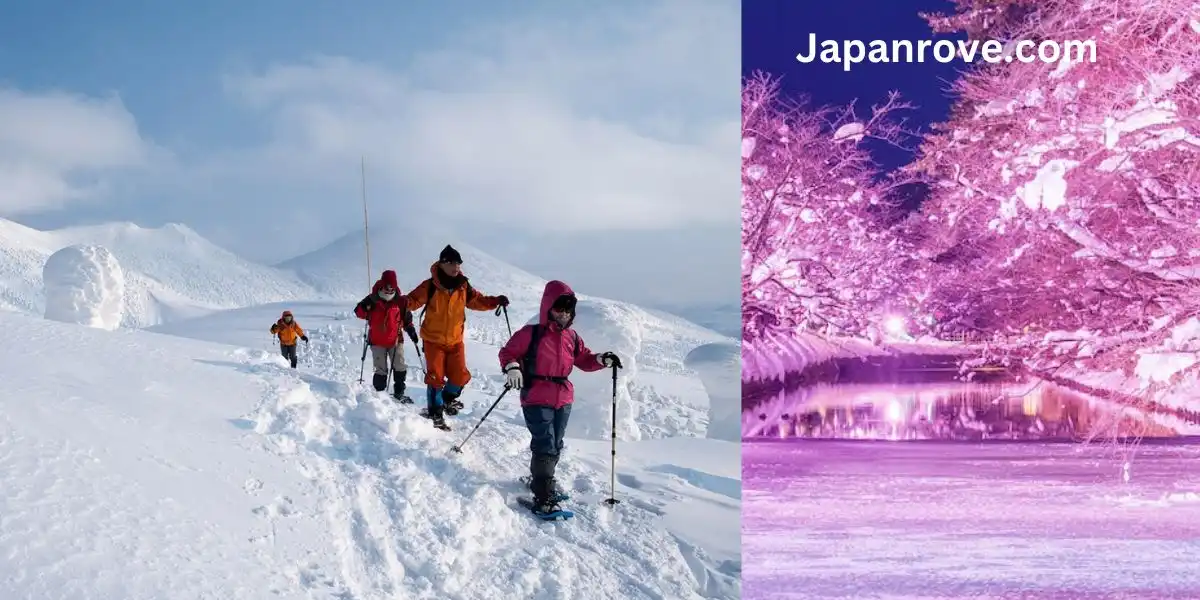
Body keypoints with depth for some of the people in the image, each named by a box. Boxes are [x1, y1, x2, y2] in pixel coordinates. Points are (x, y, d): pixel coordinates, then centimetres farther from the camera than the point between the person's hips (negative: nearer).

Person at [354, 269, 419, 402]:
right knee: (380, 370, 1)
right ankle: (379, 393, 13)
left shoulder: (400, 301, 0)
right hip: (377, 341, -2)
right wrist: (364, 307, -22)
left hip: (395, 340, 2)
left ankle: (399, 392, 12)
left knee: (400, 368, 0)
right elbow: (359, 312, -2)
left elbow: (406, 318, 10)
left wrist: (411, 330, 2)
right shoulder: (373, 300, -5)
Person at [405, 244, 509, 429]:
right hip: (433, 339, -4)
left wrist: (496, 301, -7)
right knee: (436, 377, -3)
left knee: (460, 376, 2)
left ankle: (448, 398, 33)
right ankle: (435, 413, 13)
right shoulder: (430, 286, -16)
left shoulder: (463, 286, -3)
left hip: (455, 339, 4)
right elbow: (413, 300, -18)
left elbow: (477, 300, 7)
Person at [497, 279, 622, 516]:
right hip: (536, 400, -6)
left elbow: (584, 359, 17)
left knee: (555, 446, 17)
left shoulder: (572, 337, 7)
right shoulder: (531, 333, -9)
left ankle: (540, 480, 38)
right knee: (545, 446, -12)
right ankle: (543, 497, -9)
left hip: (563, 400, 6)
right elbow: (508, 352, -3)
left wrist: (602, 360, -1)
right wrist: (512, 368, -22)